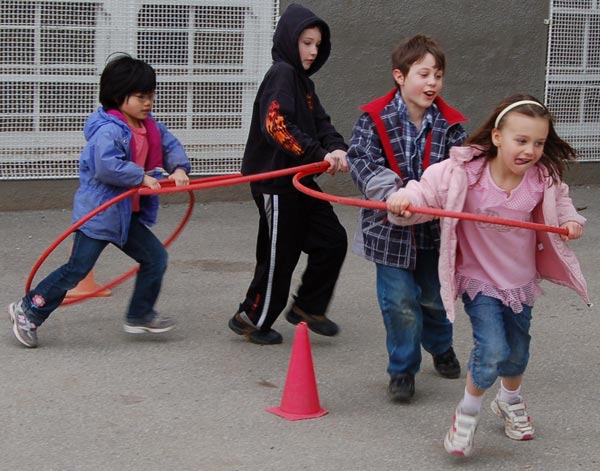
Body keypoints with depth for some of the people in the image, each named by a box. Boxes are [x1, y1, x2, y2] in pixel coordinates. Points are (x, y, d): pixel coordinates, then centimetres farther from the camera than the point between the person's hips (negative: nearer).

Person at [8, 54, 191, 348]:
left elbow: (170, 146, 14)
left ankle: (140, 316, 21)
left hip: (126, 215, 9)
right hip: (98, 211, -9)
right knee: (77, 269, -4)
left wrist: (179, 168, -7)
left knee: (155, 258, 8)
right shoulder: (109, 130, -24)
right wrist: (142, 177, -28)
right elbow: (107, 165, -37)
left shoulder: (151, 128, 6)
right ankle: (29, 310, 10)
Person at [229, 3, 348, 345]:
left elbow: (320, 122, 9)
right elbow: (277, 125, -27)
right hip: (276, 181, -9)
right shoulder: (281, 74, -15)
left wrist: (336, 148, -12)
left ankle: (309, 307, 22)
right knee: (280, 253, 1)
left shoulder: (302, 81, 16)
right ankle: (253, 318, 17)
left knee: (332, 239, 10)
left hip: (299, 179, 9)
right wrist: (319, 154, -30)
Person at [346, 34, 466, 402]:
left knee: (434, 296, 19)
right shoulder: (375, 119, -12)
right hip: (390, 229, -3)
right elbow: (361, 160, -19)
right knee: (400, 300, -3)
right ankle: (403, 369, 16)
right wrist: (392, 193, -33)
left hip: (434, 229, 3)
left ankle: (441, 347, 49)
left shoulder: (449, 124, -6)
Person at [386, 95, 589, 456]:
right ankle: (468, 414, 8)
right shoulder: (464, 173, -23)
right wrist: (403, 200, -41)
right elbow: (428, 190, -20)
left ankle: (510, 402, 51)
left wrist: (570, 221, -10)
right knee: (493, 350, -18)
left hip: (521, 280, 4)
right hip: (479, 279, -4)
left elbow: (560, 204, 9)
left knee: (517, 352, 19)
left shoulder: (543, 180, -11)